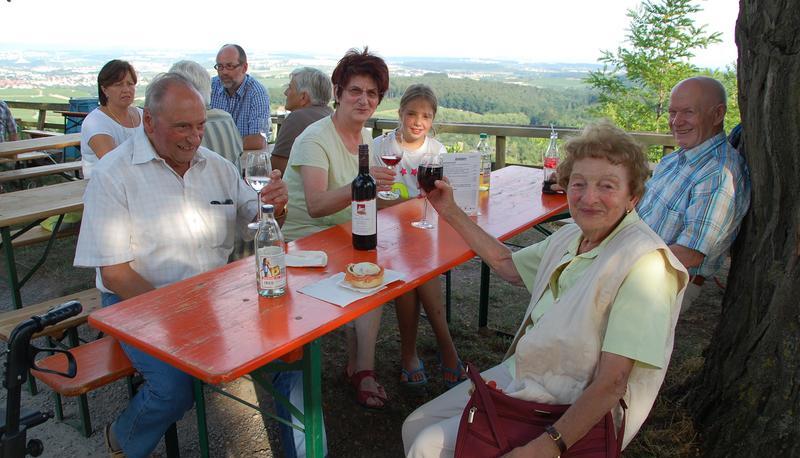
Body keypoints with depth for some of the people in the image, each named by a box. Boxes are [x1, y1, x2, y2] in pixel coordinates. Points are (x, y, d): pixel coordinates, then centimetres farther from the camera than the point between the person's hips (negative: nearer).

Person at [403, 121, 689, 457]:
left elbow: (612, 382, -25)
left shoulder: (644, 263, -23)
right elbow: (507, 265, 20)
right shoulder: (570, 237, 2)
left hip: (575, 414, -8)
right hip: (518, 377, 8)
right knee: (415, 427, 7)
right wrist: (451, 213, 18)